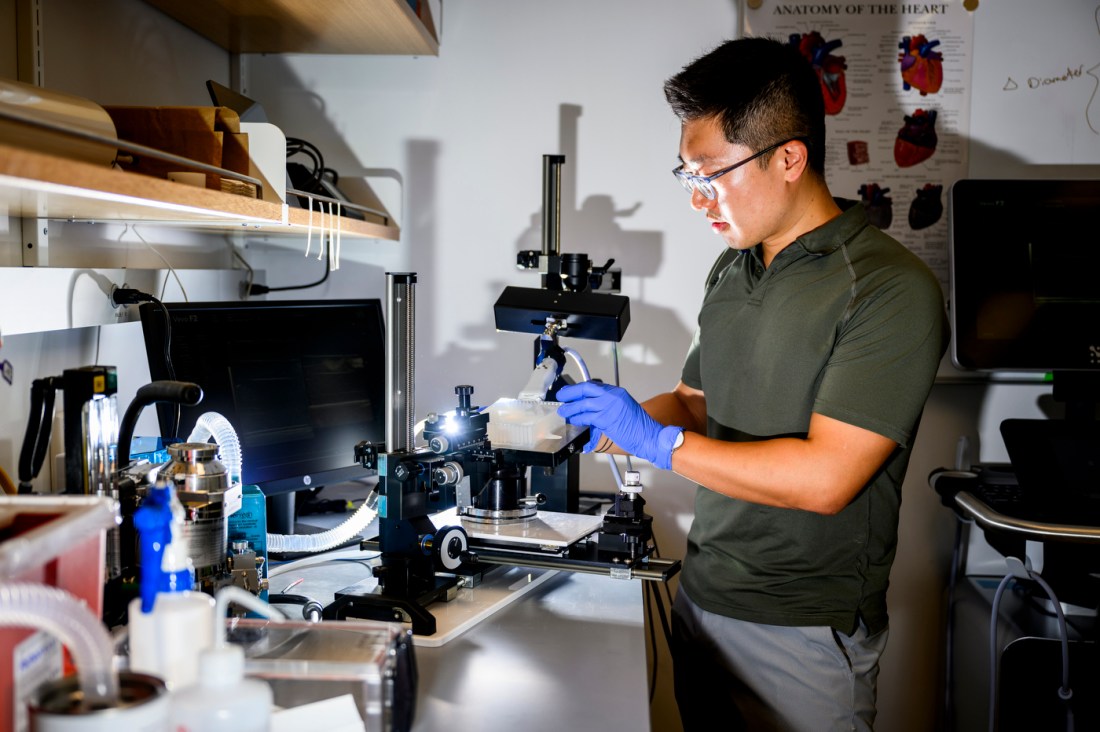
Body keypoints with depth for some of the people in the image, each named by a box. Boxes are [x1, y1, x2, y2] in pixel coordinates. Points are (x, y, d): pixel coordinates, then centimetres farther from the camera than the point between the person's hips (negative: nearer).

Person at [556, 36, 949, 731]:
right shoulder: (732, 271, 8)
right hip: (702, 594, 7)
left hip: (804, 634, -7)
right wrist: (607, 424, -1)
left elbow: (823, 478, -24)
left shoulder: (892, 289, -18)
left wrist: (656, 439, -20)